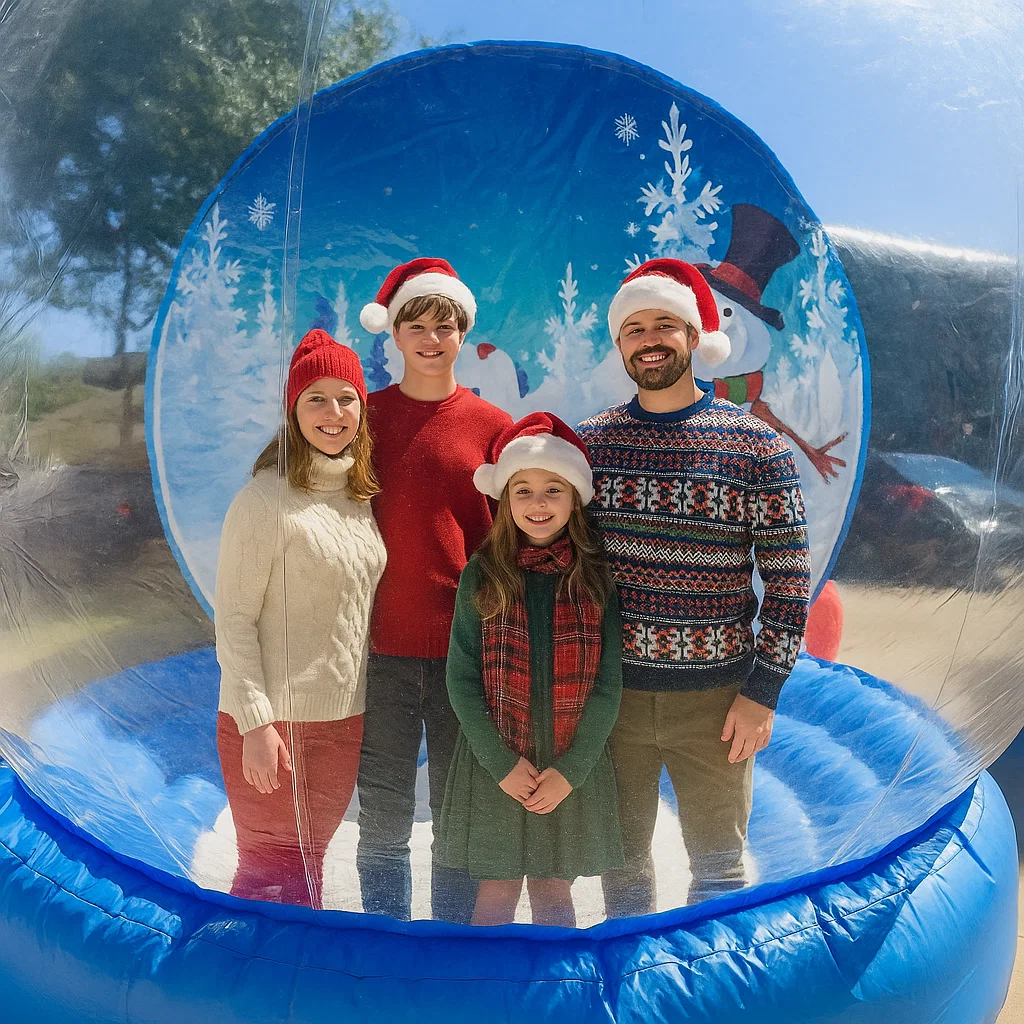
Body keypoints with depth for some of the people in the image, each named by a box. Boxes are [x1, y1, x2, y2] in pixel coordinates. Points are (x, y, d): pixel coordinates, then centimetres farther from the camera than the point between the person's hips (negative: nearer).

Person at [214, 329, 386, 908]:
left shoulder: (361, 497, 6)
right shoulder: (266, 500, -14)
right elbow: (233, 620, -13)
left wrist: (366, 698, 12)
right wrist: (256, 723, -17)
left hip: (345, 718, 6)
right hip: (274, 723, -6)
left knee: (308, 865, 19)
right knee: (272, 872, 6)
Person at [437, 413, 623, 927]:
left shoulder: (597, 577, -4)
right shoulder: (481, 575, -4)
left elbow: (608, 684, -3)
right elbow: (461, 679, -4)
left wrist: (571, 769, -8)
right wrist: (502, 764, -9)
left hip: (574, 767, 0)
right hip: (494, 765, 0)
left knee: (553, 891, 12)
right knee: (497, 891, 9)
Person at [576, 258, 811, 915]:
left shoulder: (757, 446, -6)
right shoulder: (588, 442, 1)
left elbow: (789, 576, -4)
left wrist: (763, 691, -7)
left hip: (716, 698, -2)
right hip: (610, 690, 2)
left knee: (719, 863, 14)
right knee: (623, 858, 18)